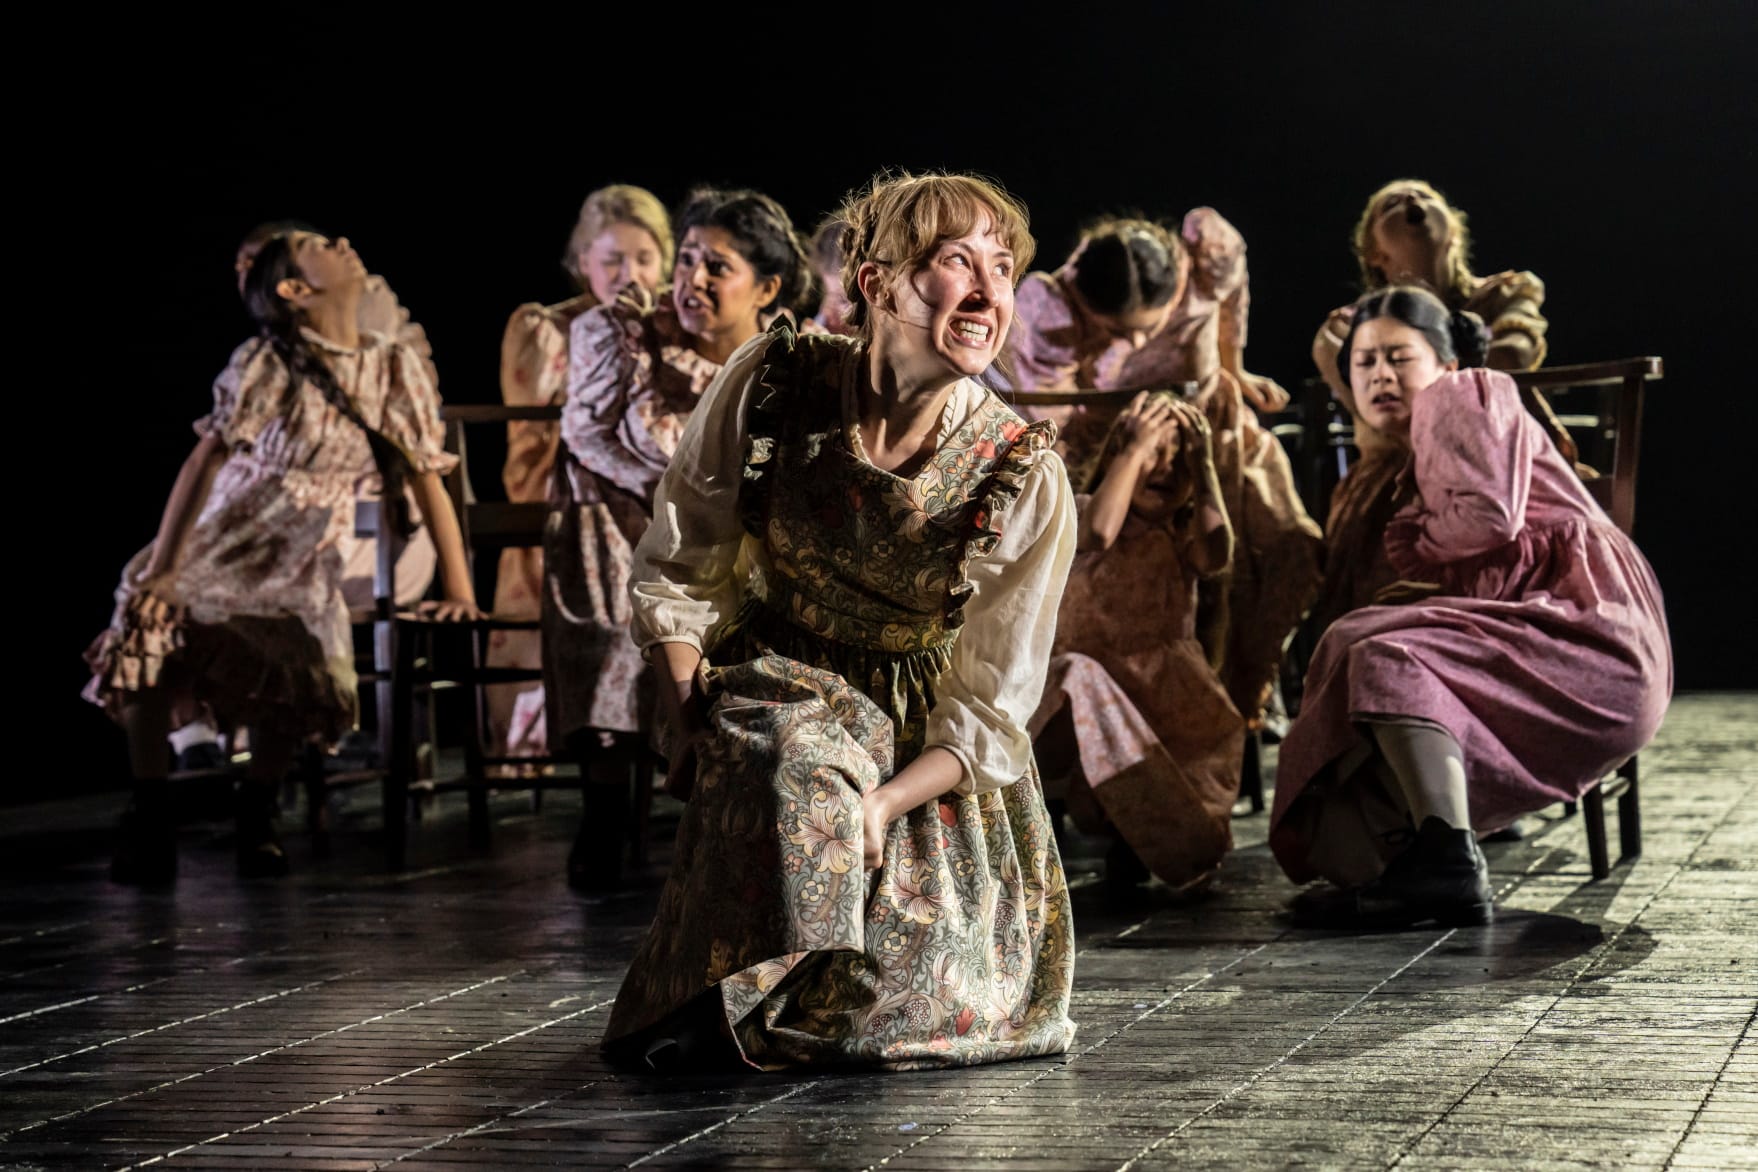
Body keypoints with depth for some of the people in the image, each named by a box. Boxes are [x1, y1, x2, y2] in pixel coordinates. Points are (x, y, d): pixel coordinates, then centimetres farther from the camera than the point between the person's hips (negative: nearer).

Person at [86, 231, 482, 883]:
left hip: (302, 569, 2)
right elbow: (205, 462, -16)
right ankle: (148, 821, -9)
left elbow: (427, 479, 1)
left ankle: (256, 815, 4)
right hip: (220, 551, -2)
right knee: (150, 633, -25)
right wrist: (162, 568, -22)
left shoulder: (396, 369, -1)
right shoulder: (268, 365, -13)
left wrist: (458, 590, -4)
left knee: (303, 678, -23)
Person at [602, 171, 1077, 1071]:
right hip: (774, 684, -1)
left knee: (936, 996, -15)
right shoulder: (770, 385, -13)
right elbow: (676, 566, -2)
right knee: (789, 764, -37)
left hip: (924, 745, 1)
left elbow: (991, 706, -11)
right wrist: (688, 719, -14)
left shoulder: (1025, 479, -16)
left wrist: (879, 804, -26)